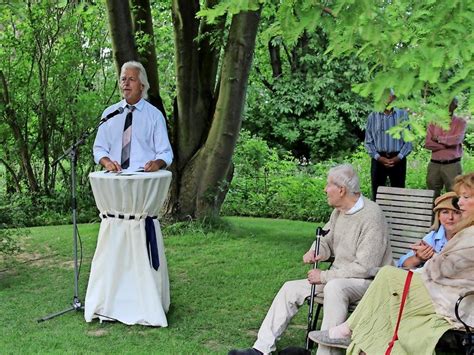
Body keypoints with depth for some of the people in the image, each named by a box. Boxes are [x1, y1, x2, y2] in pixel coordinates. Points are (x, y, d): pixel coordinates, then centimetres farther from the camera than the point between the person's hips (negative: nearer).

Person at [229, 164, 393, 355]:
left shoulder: (371, 216, -20)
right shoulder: (339, 211, 7)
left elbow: (364, 268, -23)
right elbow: (327, 240, 22)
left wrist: (324, 276, -18)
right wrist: (315, 251, -3)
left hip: (368, 280, -9)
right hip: (340, 276, 9)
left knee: (334, 287, -39)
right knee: (291, 288, 1)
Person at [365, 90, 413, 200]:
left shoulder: (402, 114, 2)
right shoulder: (373, 116, 3)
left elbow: (408, 140, 1)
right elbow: (368, 142, 3)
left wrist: (398, 158, -10)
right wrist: (379, 158, -10)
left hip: (398, 160, 0)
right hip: (378, 160, 1)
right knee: (377, 193, 3)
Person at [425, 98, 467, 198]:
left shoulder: (460, 122, 2)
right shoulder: (433, 122, 6)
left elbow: (457, 139, -17)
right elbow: (427, 144, -5)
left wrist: (438, 138, -7)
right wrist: (448, 144, -12)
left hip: (452, 165, -2)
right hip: (434, 164, 2)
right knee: (432, 196, 8)